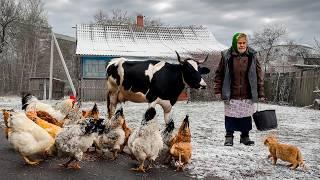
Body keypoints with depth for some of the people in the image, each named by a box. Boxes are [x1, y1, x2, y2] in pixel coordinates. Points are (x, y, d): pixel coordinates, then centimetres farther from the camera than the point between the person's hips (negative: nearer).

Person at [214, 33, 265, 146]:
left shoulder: (252, 56, 2)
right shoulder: (227, 56, -3)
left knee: (246, 117, 10)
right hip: (231, 95, -1)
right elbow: (219, 74, 3)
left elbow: (259, 75, 5)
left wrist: (260, 93, 3)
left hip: (247, 95, 2)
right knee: (230, 117, 4)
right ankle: (229, 137, 19)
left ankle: (245, 136, 27)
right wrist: (218, 90, -1)